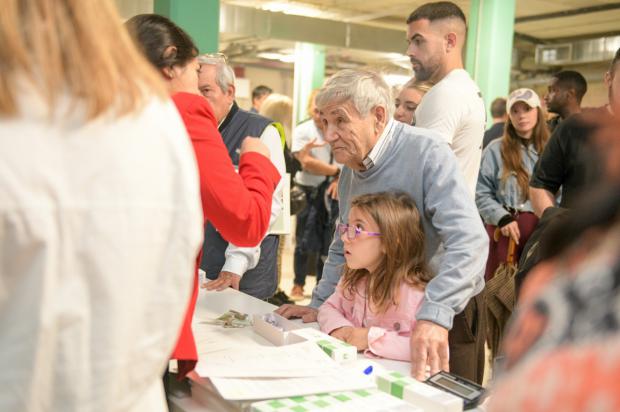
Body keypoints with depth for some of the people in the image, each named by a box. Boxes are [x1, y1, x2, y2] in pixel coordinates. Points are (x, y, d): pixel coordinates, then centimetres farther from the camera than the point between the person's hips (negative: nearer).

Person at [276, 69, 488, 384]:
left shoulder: (427, 153, -22)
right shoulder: (350, 169, 3)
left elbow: (468, 242, -33)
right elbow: (343, 248, 14)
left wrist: (434, 316, -43)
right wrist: (319, 305, 3)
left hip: (447, 316, -6)